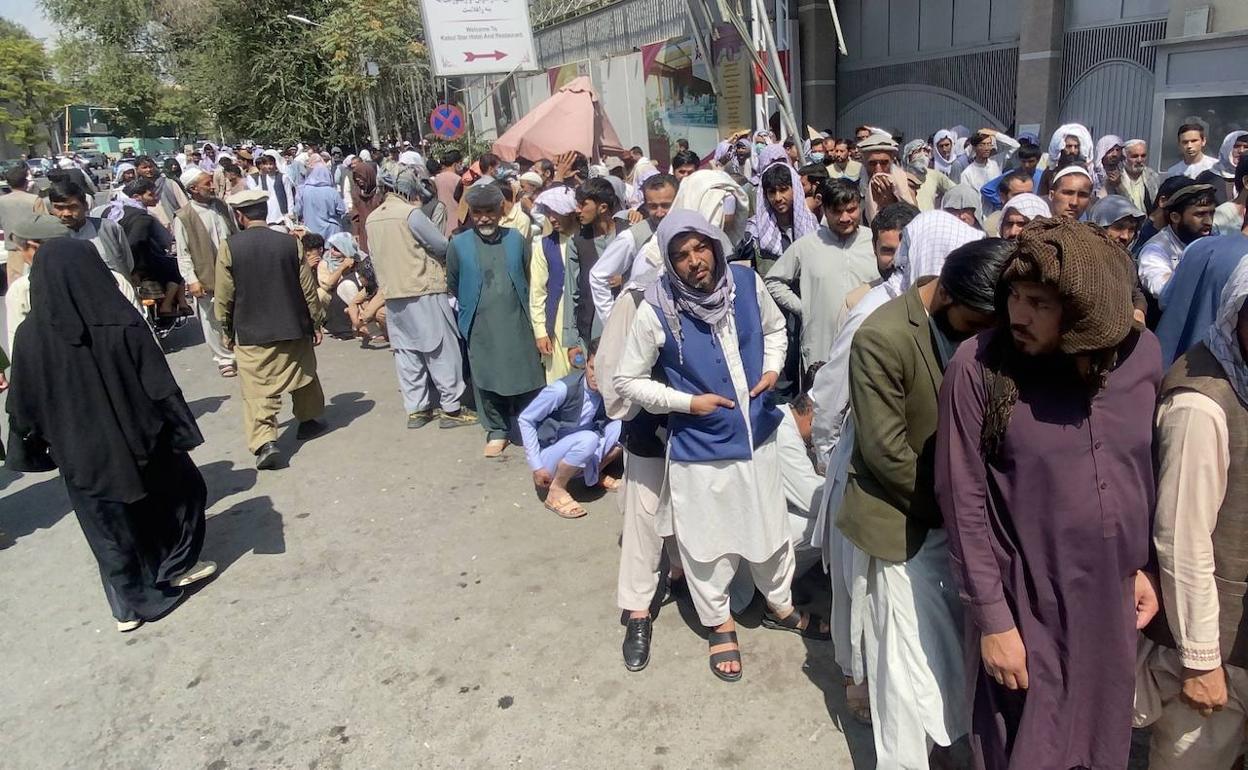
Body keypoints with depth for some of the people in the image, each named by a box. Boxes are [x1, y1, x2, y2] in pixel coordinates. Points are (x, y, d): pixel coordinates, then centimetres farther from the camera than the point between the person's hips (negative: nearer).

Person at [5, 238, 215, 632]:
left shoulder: (31, 334, -10)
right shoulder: (123, 322, -17)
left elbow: (24, 404, -2)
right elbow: (161, 387, -15)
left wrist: (30, 449, 12)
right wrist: (182, 433, -6)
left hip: (80, 454, 2)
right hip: (138, 440, -2)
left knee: (110, 526, 16)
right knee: (180, 488, 24)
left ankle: (130, 605, 26)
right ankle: (176, 567, 33)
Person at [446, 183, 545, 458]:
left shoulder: (517, 240, 1)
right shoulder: (458, 244, -2)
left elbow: (528, 276, 12)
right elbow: (452, 284, 10)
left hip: (516, 322, 1)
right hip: (480, 326, -1)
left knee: (524, 377, 5)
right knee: (486, 379, 6)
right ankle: (497, 431, 21)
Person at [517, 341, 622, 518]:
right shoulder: (563, 389, -26)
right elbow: (525, 420, -18)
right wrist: (536, 467, -18)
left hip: (576, 453, 5)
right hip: (550, 455, -5)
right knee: (588, 439, -34)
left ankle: (595, 474, 8)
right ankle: (556, 490, -13)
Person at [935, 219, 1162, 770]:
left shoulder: (1142, 354, -6)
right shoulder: (978, 367, -19)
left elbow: (1147, 469, 9)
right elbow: (963, 500, -16)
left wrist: (1142, 564, 10)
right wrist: (992, 619, -14)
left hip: (1111, 600, 4)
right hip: (1024, 604, -4)